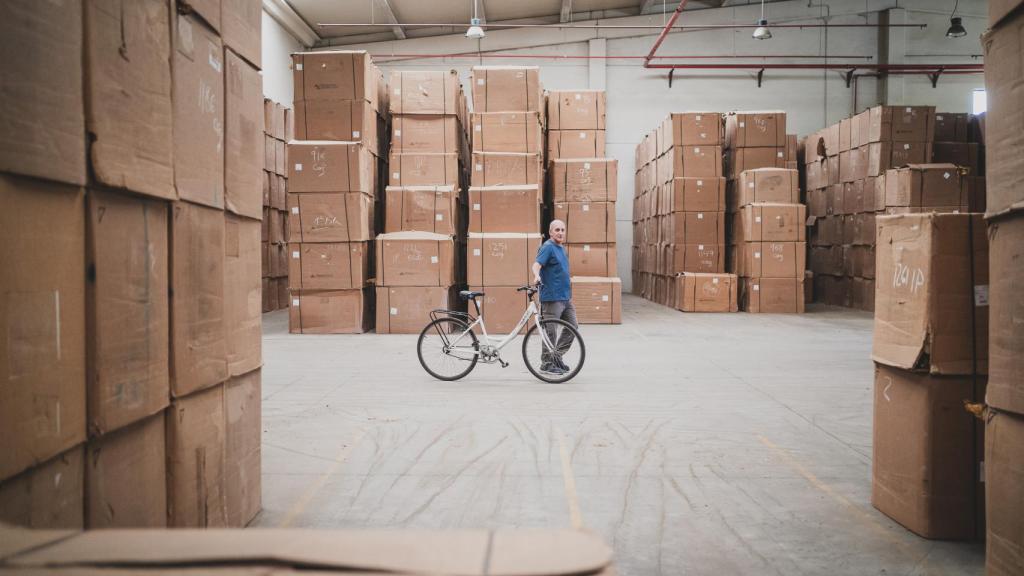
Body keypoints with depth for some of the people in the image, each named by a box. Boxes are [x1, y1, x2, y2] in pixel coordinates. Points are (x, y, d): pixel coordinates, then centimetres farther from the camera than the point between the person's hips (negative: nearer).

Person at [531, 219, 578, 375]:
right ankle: (546, 363, 6)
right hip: (552, 297, -9)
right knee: (550, 332, -3)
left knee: (572, 327, 11)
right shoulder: (548, 247, -10)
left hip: (565, 297, 9)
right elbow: (536, 265, -25)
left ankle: (556, 356, 19)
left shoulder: (562, 248, 17)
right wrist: (537, 276, -46)